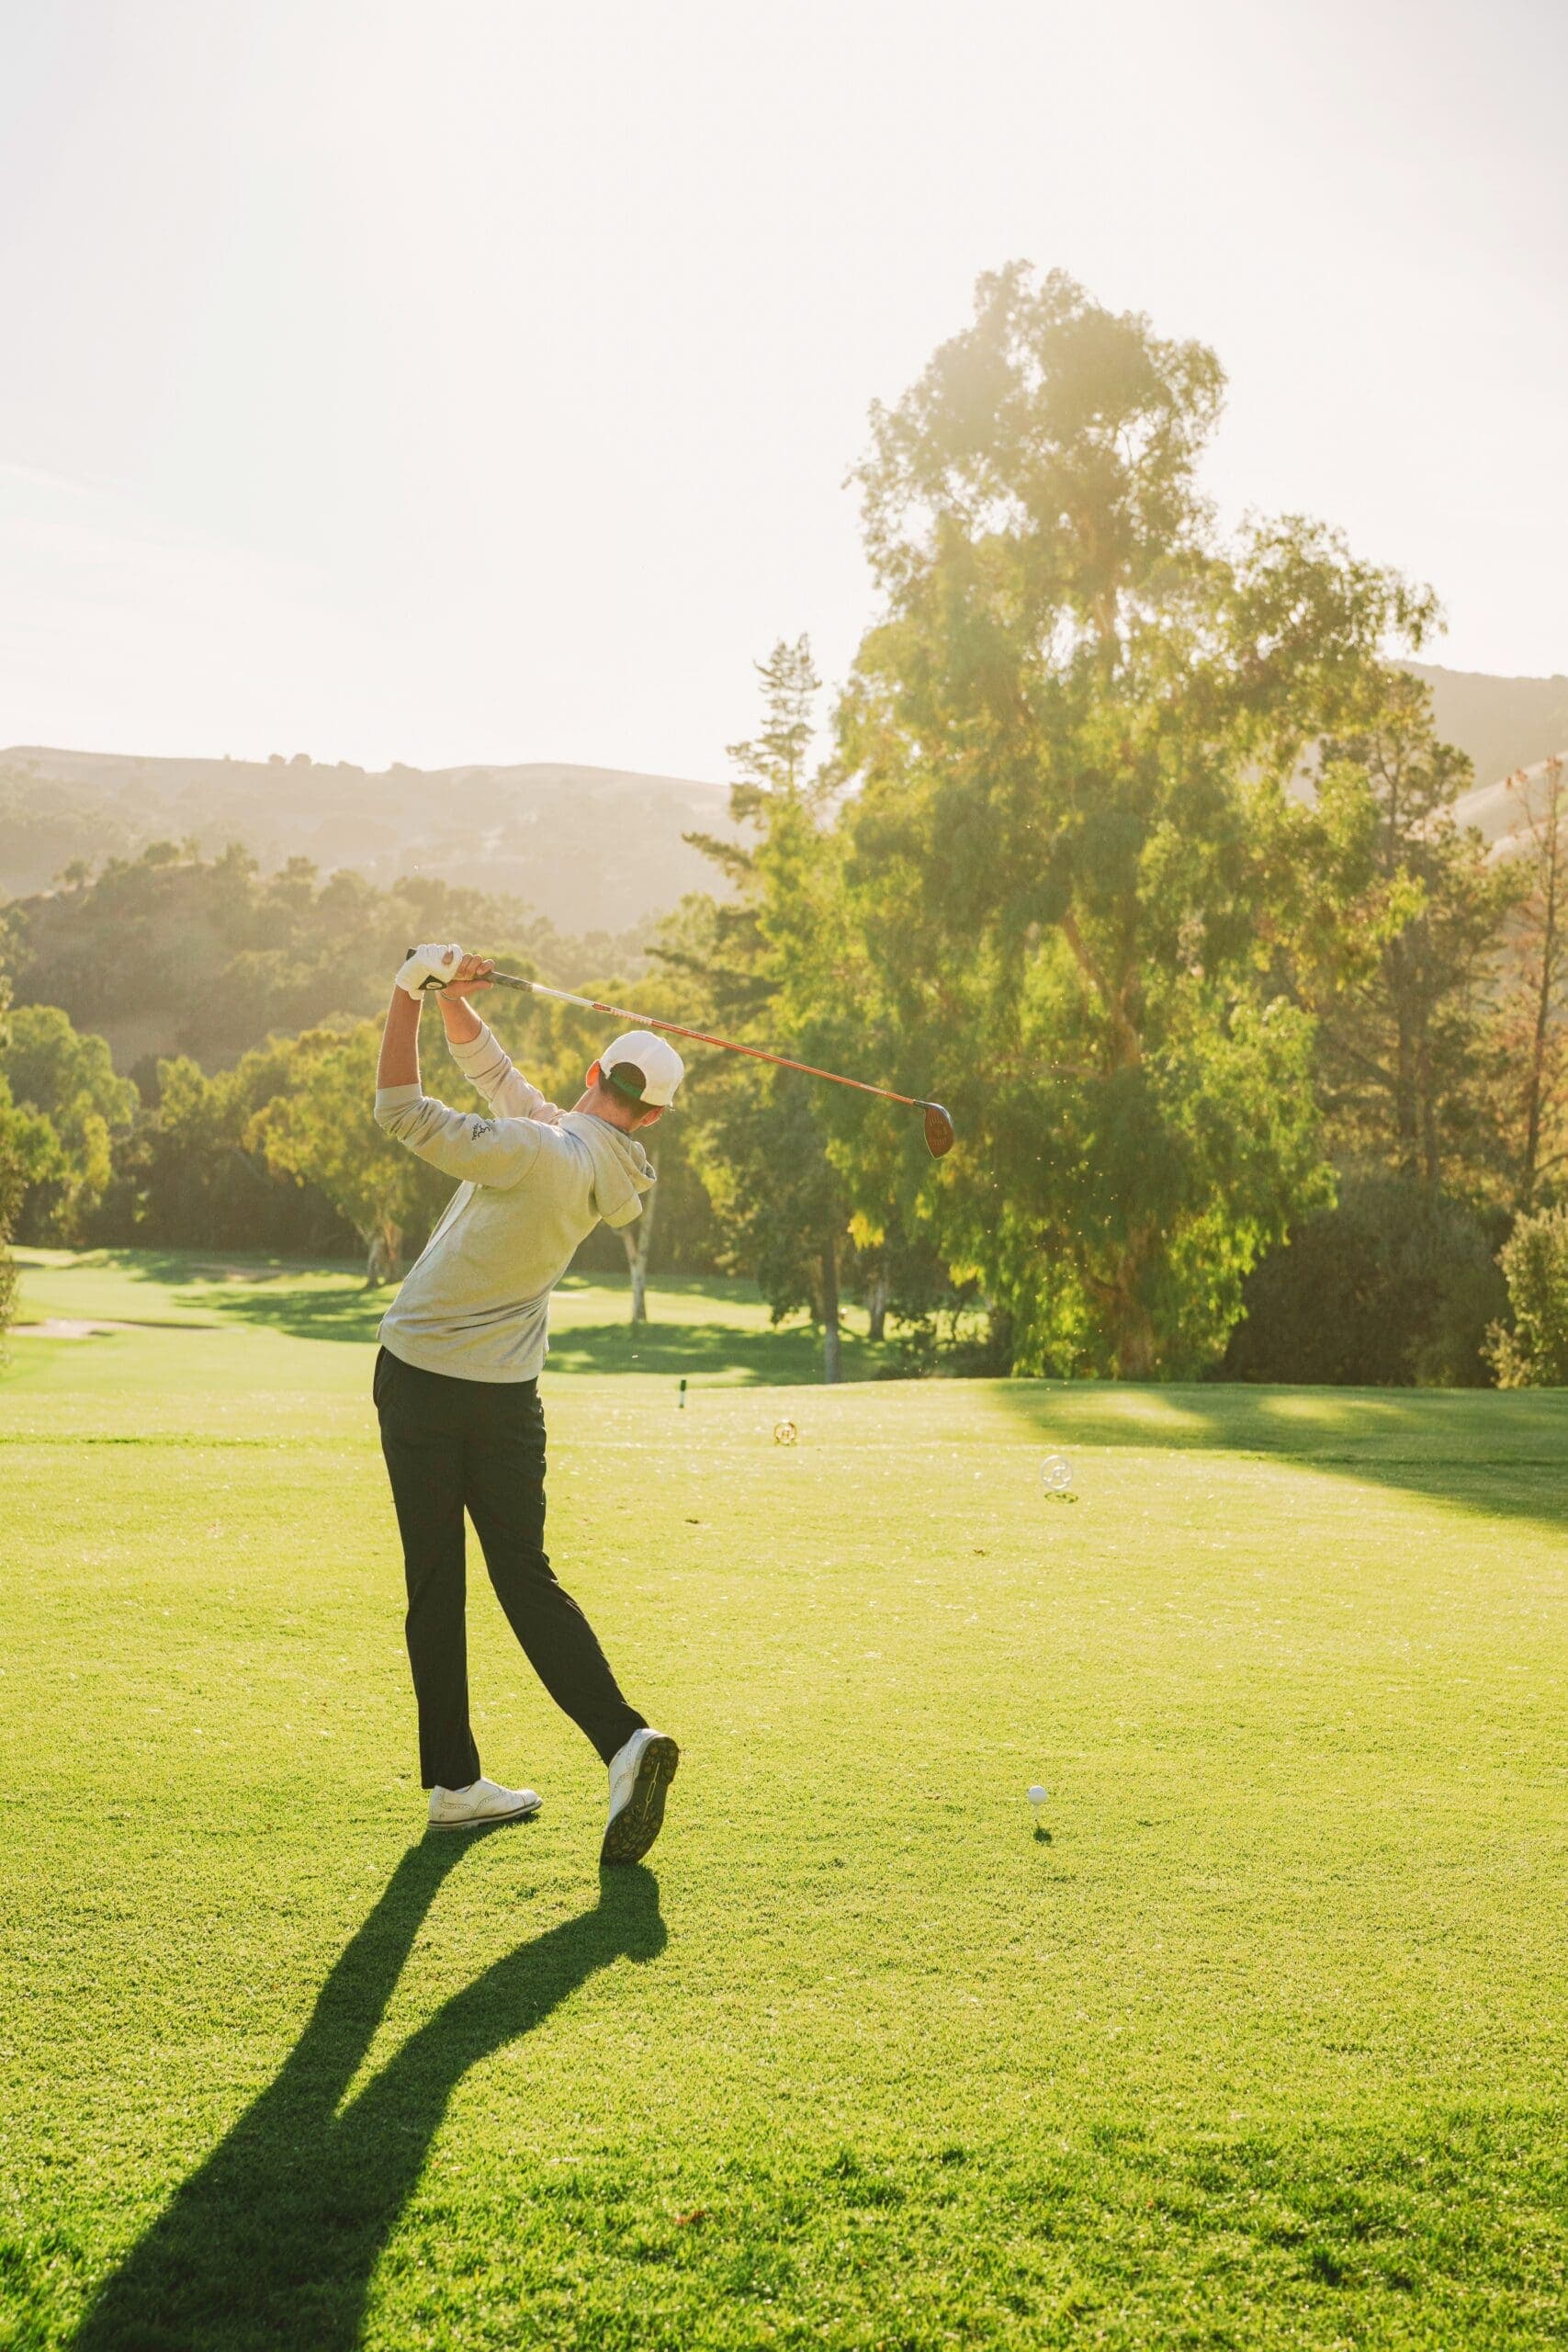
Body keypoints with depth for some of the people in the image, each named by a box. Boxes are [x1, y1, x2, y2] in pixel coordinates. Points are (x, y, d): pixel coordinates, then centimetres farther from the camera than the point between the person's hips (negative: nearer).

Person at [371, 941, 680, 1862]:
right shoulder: (607, 1166, 3)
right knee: (527, 1577, 9)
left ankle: (455, 1780, 10)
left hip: (419, 1380, -5)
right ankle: (625, 1738, -8)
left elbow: (403, 1109, -19)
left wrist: (411, 993, -12)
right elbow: (497, 1074, 11)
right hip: (508, 1397, 5)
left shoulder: (539, 1150, -19)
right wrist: (453, 1000, -1)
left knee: (435, 1585, 4)